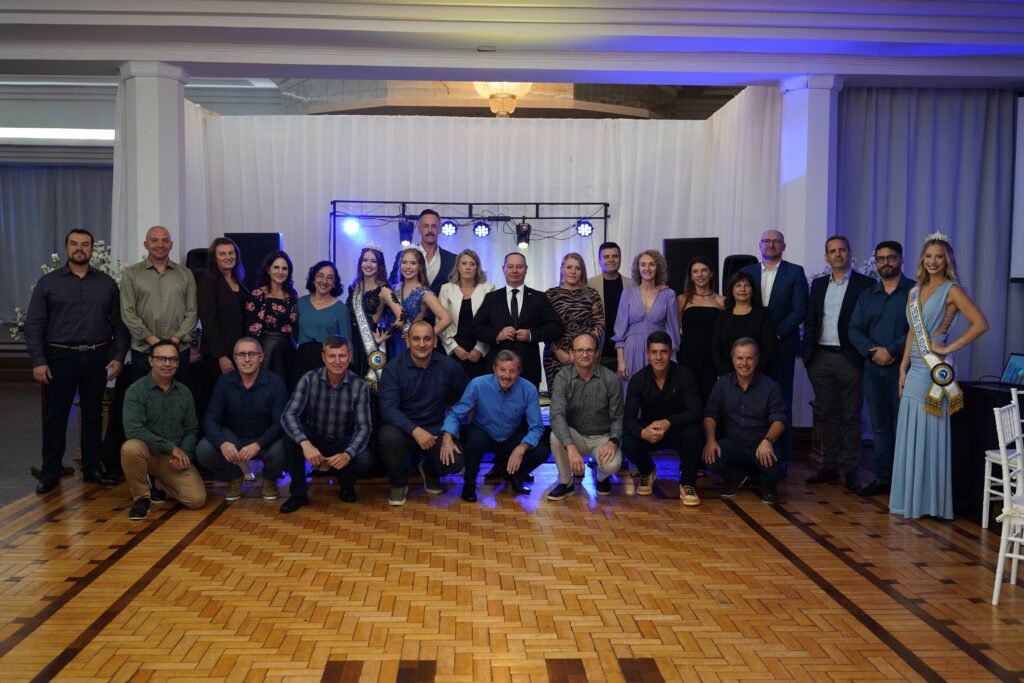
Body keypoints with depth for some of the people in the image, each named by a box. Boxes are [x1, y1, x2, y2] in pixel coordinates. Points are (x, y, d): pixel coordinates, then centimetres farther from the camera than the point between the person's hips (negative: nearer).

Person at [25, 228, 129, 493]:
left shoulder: (107, 283, 7)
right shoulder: (48, 282, 2)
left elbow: (118, 323, 7)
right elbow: (34, 325, -1)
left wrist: (118, 357, -1)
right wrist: (38, 361, -9)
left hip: (97, 357, 2)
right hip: (59, 356, -1)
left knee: (93, 414, 9)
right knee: (55, 415, 3)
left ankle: (92, 468, 18)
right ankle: (50, 472, 12)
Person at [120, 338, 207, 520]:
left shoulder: (184, 392, 5)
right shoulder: (136, 391, -8)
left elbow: (191, 430, 8)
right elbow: (133, 430, -20)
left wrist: (184, 454, -11)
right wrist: (171, 447, -20)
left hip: (175, 459, 3)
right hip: (147, 453, -3)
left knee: (197, 499, -16)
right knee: (131, 448, -38)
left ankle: (158, 484, 16)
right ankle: (141, 497, -10)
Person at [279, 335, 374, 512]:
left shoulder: (359, 386, -16)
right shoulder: (309, 379, -17)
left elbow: (364, 427, -19)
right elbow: (288, 415, -26)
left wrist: (348, 454, -39)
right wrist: (305, 443, -44)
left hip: (343, 442, 0)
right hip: (314, 438, 0)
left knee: (364, 460, -31)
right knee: (290, 437, -31)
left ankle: (346, 484, 8)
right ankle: (298, 493, -10)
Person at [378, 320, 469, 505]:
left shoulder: (449, 366, -4)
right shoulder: (393, 368, -10)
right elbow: (388, 407, -20)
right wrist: (415, 430, -33)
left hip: (436, 429, 1)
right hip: (404, 428, -1)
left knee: (455, 463, -24)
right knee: (388, 436, -36)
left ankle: (429, 469, 17)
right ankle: (399, 483, -3)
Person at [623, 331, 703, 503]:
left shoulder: (683, 375, -15)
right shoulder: (638, 379, -12)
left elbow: (695, 412, -20)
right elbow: (629, 418, -18)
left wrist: (669, 422, -39)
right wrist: (642, 432, -42)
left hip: (677, 430, -1)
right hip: (648, 431, 1)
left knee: (693, 432, -34)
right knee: (628, 444, -29)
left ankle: (687, 484, -9)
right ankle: (647, 471, 10)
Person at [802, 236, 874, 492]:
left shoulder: (865, 284, 0)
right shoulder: (818, 284, 13)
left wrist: (863, 353, -10)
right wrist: (808, 353, 5)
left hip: (849, 359, -4)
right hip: (821, 358, 4)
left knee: (851, 417, 2)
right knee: (827, 415, 10)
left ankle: (849, 470, 7)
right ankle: (829, 466, 17)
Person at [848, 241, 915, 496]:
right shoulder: (867, 295, 15)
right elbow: (854, 329, 7)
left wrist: (891, 350, -16)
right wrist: (872, 351, -10)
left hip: (902, 367, -4)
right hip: (873, 368, 5)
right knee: (879, 425, 8)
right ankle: (882, 478, 14)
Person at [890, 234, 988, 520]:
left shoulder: (952, 290, -6)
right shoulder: (915, 292, 14)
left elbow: (981, 324, -16)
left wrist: (949, 348, -14)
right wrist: (903, 369, 11)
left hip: (933, 371, -7)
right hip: (914, 370, 7)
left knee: (929, 434, -2)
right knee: (910, 434, 8)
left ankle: (930, 501, 8)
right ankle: (910, 498, 17)